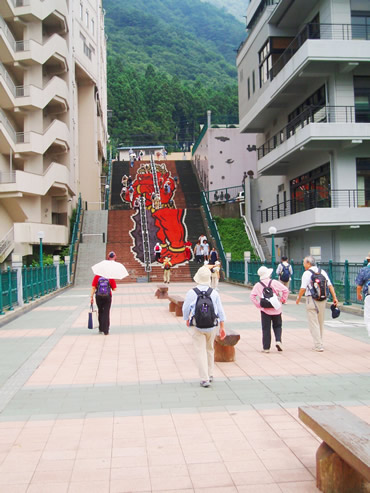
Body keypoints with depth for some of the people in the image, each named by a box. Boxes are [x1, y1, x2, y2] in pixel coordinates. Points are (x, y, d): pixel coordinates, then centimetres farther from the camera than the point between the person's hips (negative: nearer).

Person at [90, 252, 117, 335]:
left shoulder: (97, 276, -4)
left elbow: (93, 287, -7)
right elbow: (114, 289, -6)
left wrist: (91, 297, -3)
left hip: (98, 297, 1)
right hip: (107, 297, -1)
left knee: (100, 312, 19)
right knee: (106, 313, 3)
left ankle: (101, 329, 25)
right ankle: (106, 330, 1)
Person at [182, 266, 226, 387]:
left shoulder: (191, 293, -10)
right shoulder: (214, 293, -3)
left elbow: (185, 309, 0)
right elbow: (220, 311, 1)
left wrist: (187, 320, 20)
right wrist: (222, 327, 9)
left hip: (198, 327, -3)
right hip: (212, 326, 3)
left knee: (200, 352, 1)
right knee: (210, 350, 19)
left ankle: (205, 379, -2)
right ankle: (210, 375, 29)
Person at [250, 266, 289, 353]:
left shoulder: (258, 285, -2)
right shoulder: (274, 282, -4)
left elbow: (252, 296, -9)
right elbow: (285, 290, -8)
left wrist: (258, 305, -2)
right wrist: (283, 300, 3)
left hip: (265, 309, 0)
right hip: (276, 309, 0)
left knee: (266, 328, 6)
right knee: (277, 326, 16)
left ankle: (266, 347, 7)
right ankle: (278, 340, -7)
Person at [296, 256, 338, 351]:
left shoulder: (307, 273, -9)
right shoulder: (322, 272, 9)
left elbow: (303, 289, -12)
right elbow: (330, 286, 4)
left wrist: (298, 298, 1)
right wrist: (334, 297, 5)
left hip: (312, 300, -6)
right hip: (323, 300, 6)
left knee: (314, 323, -1)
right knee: (321, 323, 17)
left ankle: (318, 345, -3)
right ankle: (319, 343, 26)